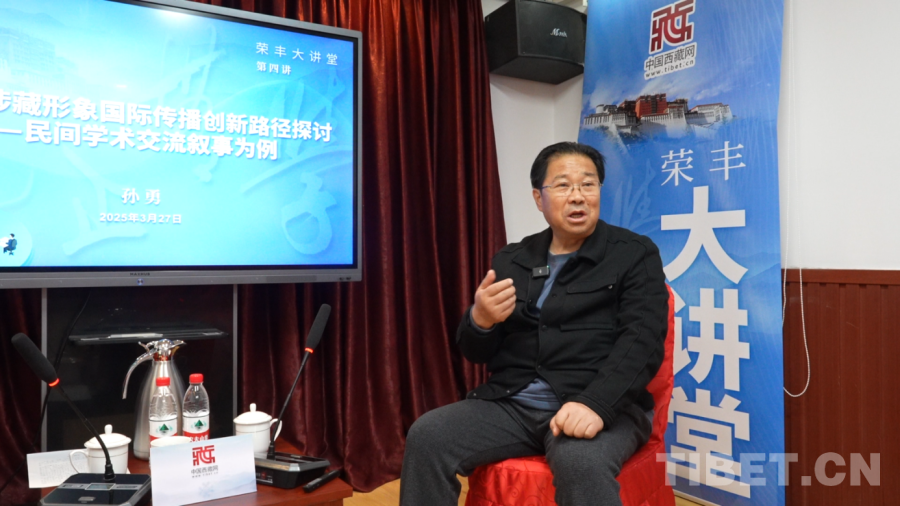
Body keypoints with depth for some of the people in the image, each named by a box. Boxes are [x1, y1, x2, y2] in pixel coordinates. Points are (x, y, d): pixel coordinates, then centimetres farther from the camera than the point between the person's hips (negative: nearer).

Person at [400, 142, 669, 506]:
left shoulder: (635, 254, 4)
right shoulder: (510, 261, 14)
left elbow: (642, 340, -8)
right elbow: (477, 353, 14)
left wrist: (595, 404, -26)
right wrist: (481, 321, -11)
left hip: (599, 405, -3)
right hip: (511, 403, 4)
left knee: (581, 463, -35)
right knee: (426, 436, -19)